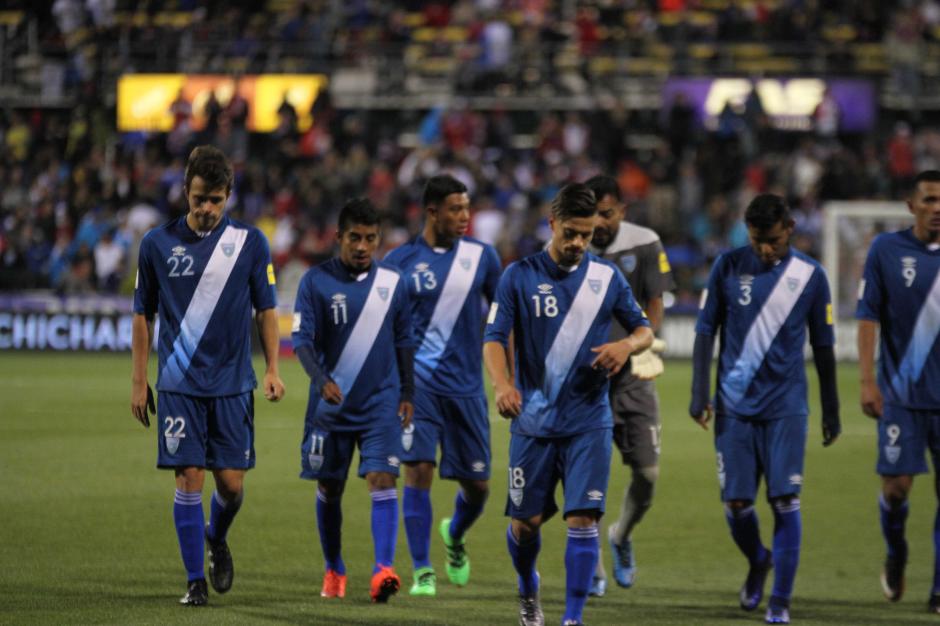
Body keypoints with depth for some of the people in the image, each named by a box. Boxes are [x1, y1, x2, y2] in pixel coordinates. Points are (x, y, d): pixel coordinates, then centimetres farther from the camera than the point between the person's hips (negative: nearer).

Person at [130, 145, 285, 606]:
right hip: (179, 385, -1)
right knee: (189, 477, -6)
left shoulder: (249, 242, 1)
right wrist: (139, 381, 5)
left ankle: (217, 539, 33)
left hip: (233, 383, 1)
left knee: (231, 481, 0)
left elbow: (266, 310, 7)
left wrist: (272, 370, -3)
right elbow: (143, 316, 8)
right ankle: (195, 580, 3)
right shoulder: (158, 243, 1)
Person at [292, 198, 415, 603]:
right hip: (331, 404, 0)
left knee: (382, 478, -15)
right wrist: (321, 379, -27)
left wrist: (407, 393, 12)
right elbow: (301, 339, -11)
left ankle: (384, 570, -23)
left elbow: (404, 341, 13)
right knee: (329, 489, 9)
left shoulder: (392, 282, 4)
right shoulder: (317, 281, -5)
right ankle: (334, 570, 26)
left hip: (381, 403, 0)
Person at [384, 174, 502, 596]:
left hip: (466, 384, 2)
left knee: (477, 485, 6)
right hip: (417, 382, -2)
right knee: (418, 469, -15)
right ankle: (422, 571, -6)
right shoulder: (400, 260, -1)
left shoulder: (481, 256, 4)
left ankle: (454, 536, 39)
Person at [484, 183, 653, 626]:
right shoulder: (520, 276, -1)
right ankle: (528, 591, 36)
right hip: (533, 420, 0)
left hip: (589, 422, 0)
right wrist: (503, 384, -27)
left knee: (583, 518, -10)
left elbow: (644, 330, 12)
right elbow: (494, 338, -7)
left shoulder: (607, 277, 4)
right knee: (526, 521, 6)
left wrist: (627, 345, -13)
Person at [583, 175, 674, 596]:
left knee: (647, 471, -4)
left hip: (632, 375, 1)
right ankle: (592, 568, 6)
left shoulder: (644, 245, -1)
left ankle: (622, 536, 27)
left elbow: (654, 305, 2)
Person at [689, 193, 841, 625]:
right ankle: (758, 561, 31)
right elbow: (706, 330, 5)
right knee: (736, 501, 0)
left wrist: (831, 410, 10)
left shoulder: (810, 276, 1)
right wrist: (699, 392, -3)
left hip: (786, 406, -1)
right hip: (734, 406, 1)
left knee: (785, 499, -8)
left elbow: (823, 345, 9)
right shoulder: (729, 267, 1)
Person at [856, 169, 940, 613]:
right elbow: (868, 317, -1)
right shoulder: (887, 250, -1)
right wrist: (867, 381, -8)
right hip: (901, 395, -1)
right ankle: (895, 555, 29)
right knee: (896, 485, -2)